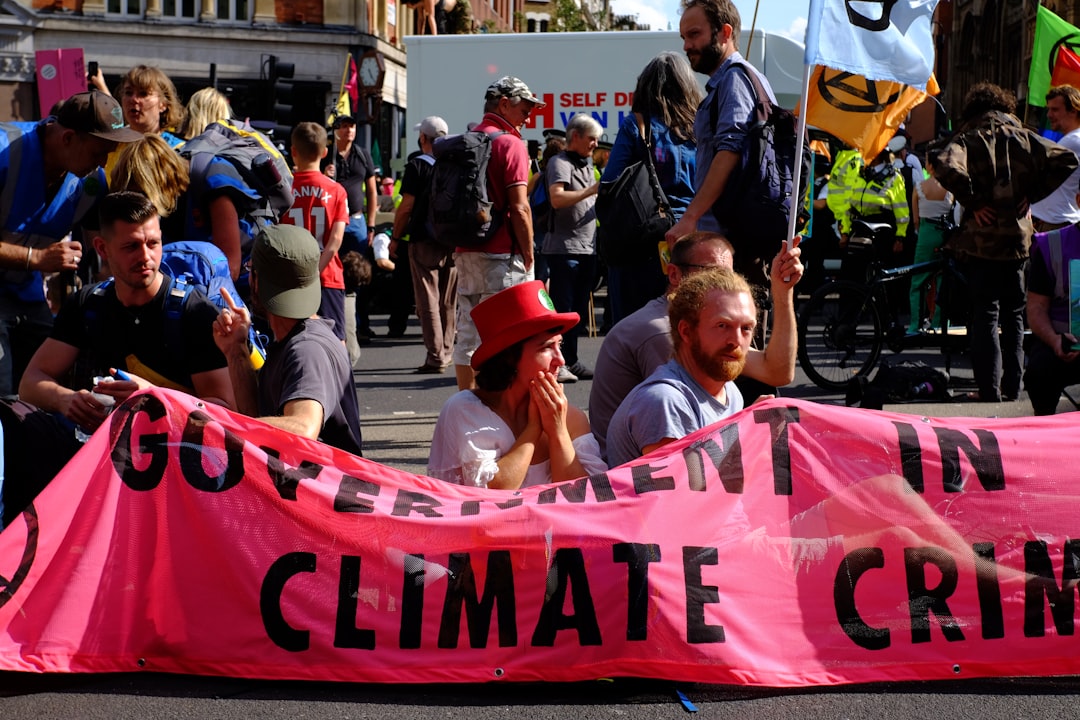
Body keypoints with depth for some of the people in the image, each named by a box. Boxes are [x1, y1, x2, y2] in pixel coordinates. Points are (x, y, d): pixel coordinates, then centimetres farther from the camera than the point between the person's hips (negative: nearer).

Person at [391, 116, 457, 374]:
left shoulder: (417, 165, -8)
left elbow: (406, 207, -10)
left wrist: (396, 238, 0)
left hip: (424, 241, -5)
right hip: (453, 242, 5)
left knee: (428, 301, -3)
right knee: (448, 303, 12)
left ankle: (435, 357, -7)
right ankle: (447, 353, 19)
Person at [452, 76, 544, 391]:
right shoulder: (510, 144, -10)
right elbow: (518, 208, -15)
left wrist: (460, 248, 18)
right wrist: (529, 256, -7)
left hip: (466, 252, 8)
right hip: (502, 256, -8)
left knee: (468, 334, 11)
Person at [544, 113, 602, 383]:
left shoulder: (587, 165, 21)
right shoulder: (560, 163, -8)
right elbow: (557, 198, -24)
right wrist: (591, 191, -27)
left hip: (587, 247, 9)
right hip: (564, 247, -9)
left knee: (579, 309, 11)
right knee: (562, 308, -7)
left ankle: (571, 361, 17)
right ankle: (556, 363, -5)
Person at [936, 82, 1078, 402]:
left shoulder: (969, 138, -6)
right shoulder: (1023, 136, 6)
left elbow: (949, 169, -26)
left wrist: (972, 203, -15)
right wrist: (1032, 195, 0)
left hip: (981, 240, -4)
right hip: (1018, 237, 4)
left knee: (985, 315, 0)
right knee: (1014, 315, 14)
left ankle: (990, 392, -2)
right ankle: (1011, 388, 17)